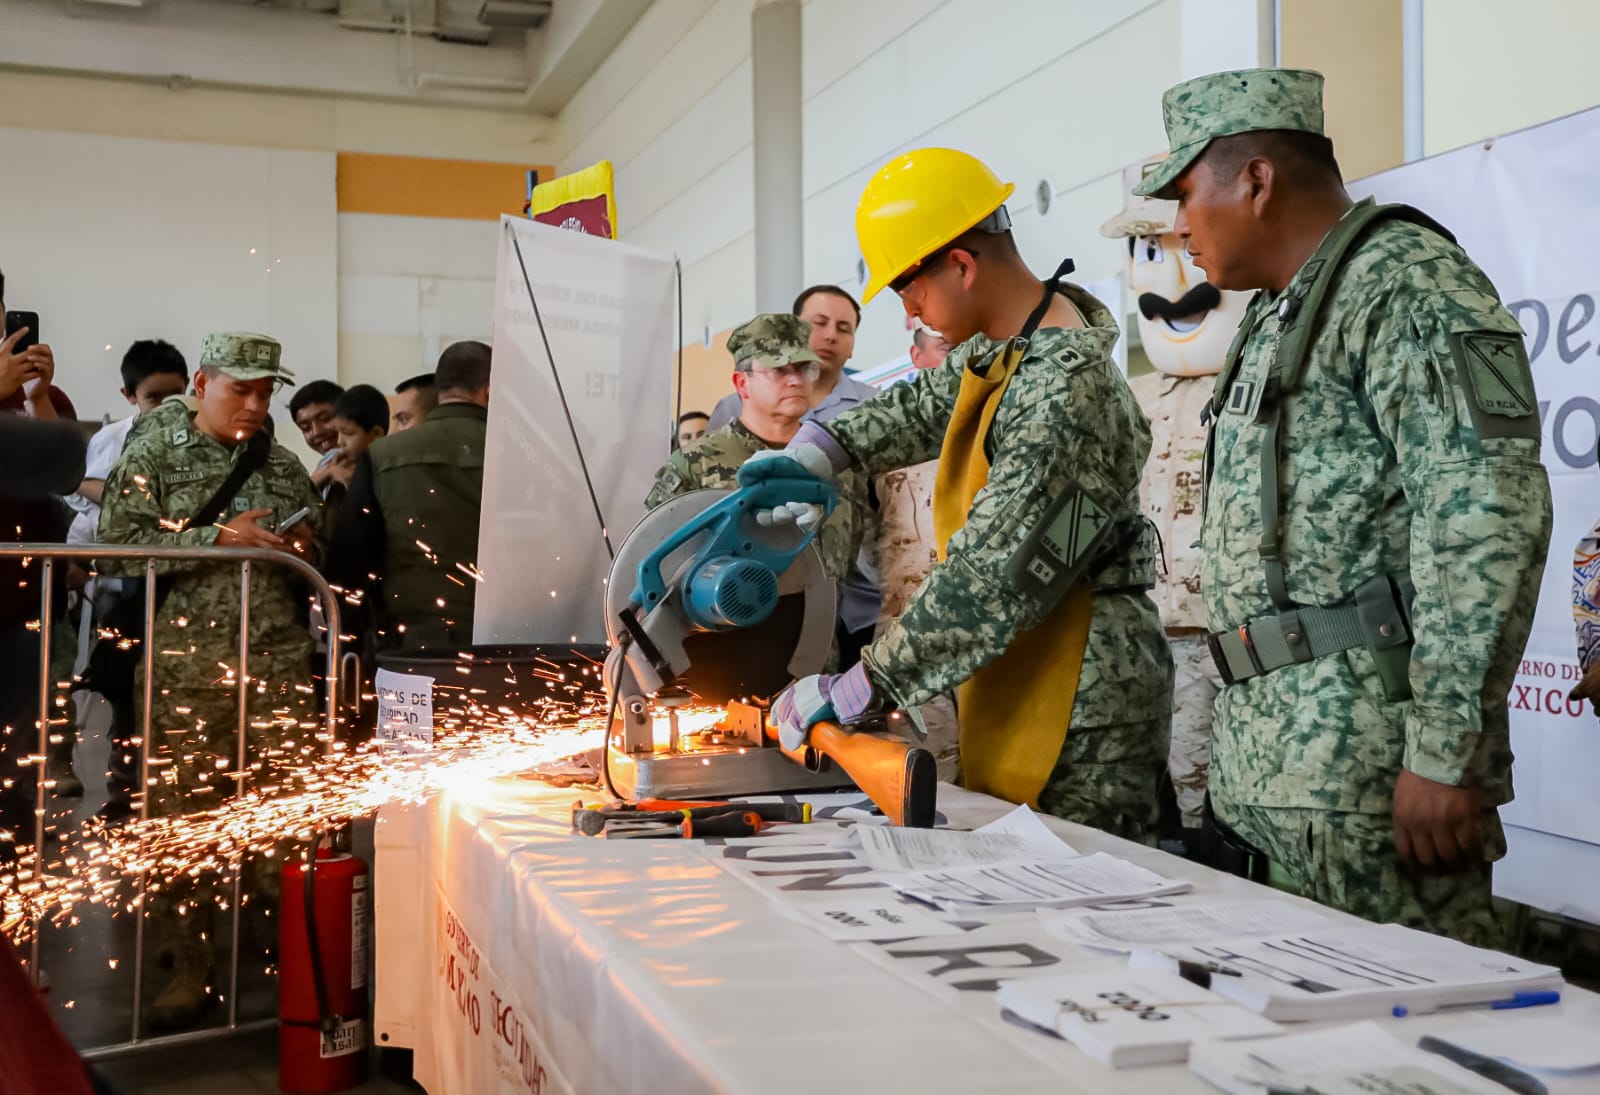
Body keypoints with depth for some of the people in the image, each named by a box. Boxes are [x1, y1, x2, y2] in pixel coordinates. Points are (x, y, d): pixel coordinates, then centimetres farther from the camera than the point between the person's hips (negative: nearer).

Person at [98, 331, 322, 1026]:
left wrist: (305, 548, 0)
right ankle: (188, 965, 16)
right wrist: (218, 536, -14)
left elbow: (317, 551, 23)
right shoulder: (153, 455, 3)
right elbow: (121, 545, -7)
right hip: (185, 666, -2)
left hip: (279, 664, 3)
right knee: (180, 812, 2)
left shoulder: (283, 465, 14)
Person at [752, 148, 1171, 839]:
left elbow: (991, 581, -27)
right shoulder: (1002, 347, 8)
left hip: (1081, 707, -10)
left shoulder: (1064, 392, -24)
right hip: (1023, 683, 10)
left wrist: (855, 690, -23)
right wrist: (816, 452, 10)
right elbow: (926, 405, 27)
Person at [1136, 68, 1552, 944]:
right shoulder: (1275, 319, 22)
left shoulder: (1403, 281, -8)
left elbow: (1488, 514, -19)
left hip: (1366, 760, -9)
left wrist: (1446, 754, -21)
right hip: (1269, 763, 9)